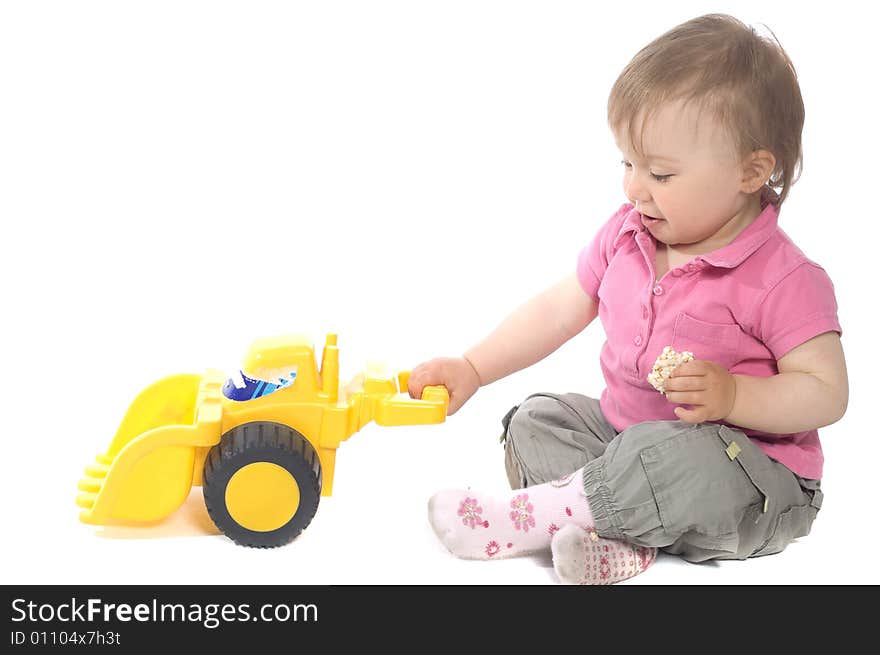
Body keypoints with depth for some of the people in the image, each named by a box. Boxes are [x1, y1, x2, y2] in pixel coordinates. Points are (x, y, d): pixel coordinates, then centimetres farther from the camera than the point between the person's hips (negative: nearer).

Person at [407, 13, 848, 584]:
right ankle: (617, 535, -24)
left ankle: (536, 516, -24)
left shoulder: (784, 279, -20)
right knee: (534, 420, -1)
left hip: (749, 477, -7)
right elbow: (558, 310, 7)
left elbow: (827, 392, -17)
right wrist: (472, 369, 1)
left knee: (690, 460, -38)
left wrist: (733, 396, -32)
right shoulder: (626, 234, 0)